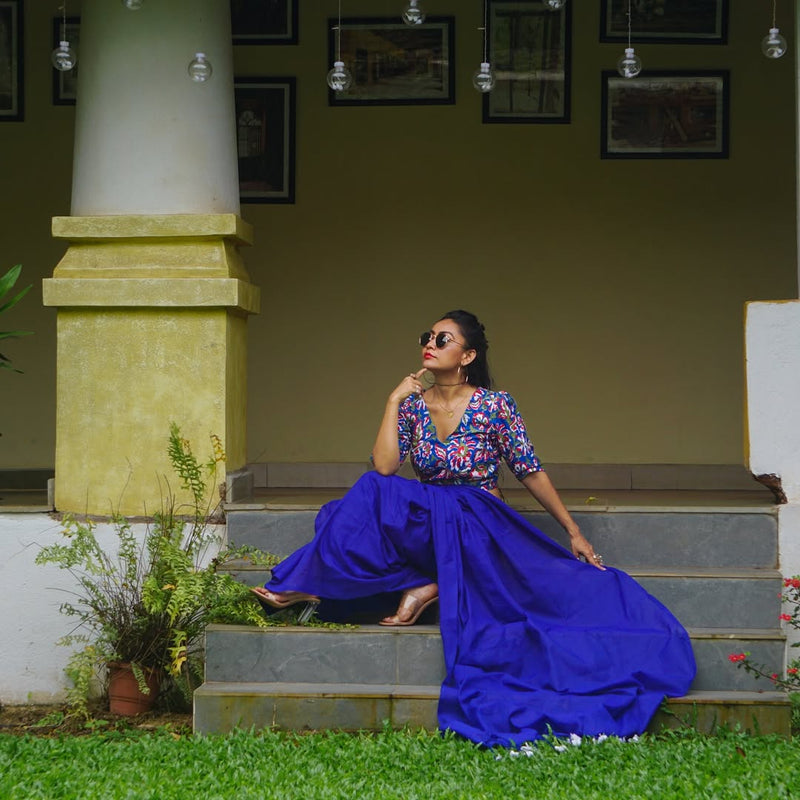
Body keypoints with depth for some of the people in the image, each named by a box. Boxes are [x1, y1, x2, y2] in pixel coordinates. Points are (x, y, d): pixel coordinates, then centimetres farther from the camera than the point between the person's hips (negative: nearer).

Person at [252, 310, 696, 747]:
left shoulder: (495, 406, -7)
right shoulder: (412, 404, 3)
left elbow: (532, 473, 0)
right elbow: (384, 468, -10)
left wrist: (574, 532, 1)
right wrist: (394, 400, -11)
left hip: (481, 527, -1)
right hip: (425, 523, 1)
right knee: (373, 493, -24)